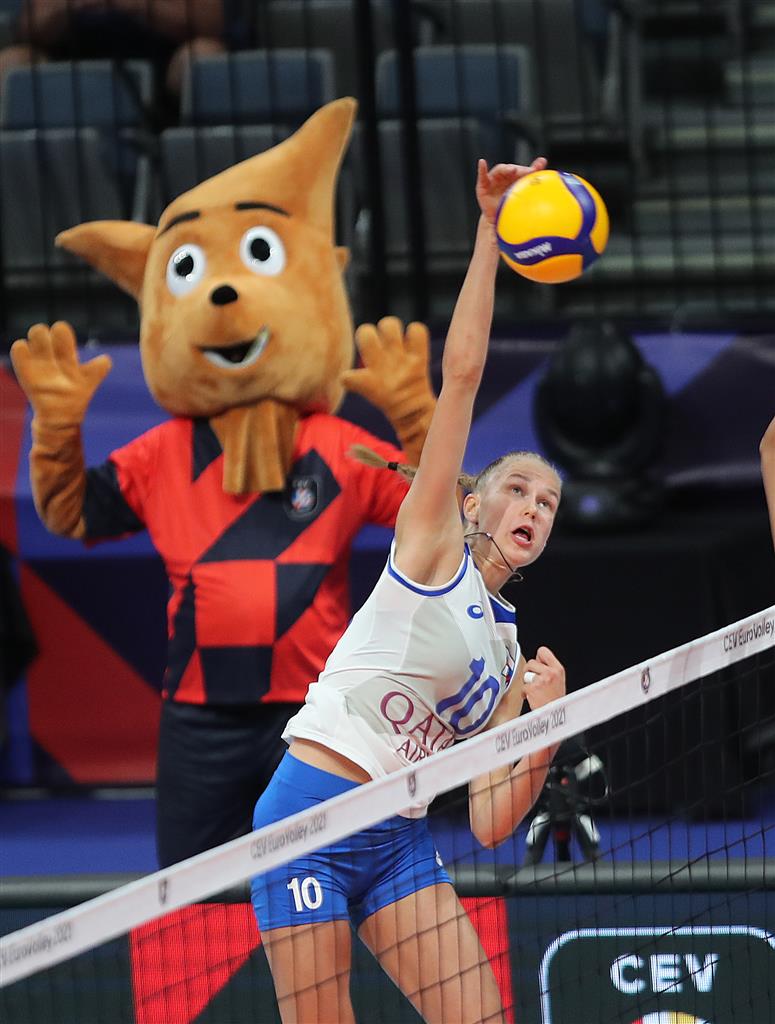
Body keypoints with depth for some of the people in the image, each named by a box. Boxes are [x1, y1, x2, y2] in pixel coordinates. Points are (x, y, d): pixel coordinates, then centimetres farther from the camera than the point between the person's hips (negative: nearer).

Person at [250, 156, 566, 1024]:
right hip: (312, 814, -7)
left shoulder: (509, 660, 18)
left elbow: (489, 824, 10)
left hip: (400, 839, 7)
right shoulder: (434, 547, 4)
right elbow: (461, 369, -4)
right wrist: (487, 229, -6)